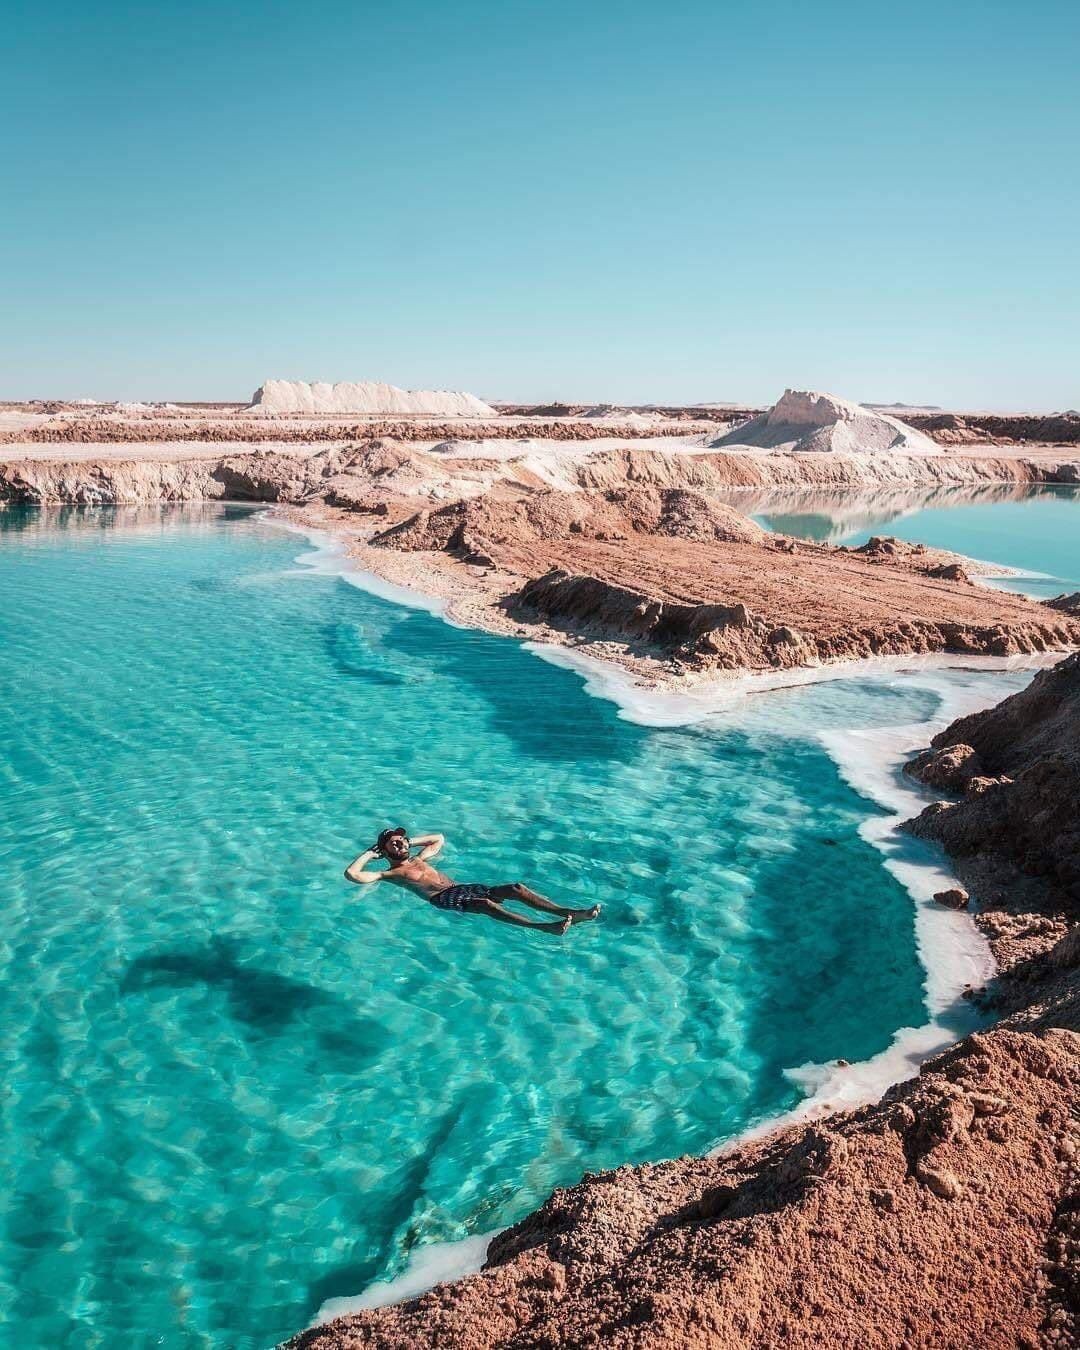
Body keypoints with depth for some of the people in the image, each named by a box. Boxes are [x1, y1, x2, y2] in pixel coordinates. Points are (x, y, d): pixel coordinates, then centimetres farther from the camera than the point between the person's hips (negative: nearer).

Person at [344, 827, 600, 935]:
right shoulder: (390, 874, 7)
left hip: (461, 889, 8)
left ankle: (571, 913, -26)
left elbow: (439, 839, 43)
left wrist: (412, 841, 32)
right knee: (486, 905, -38)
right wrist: (368, 854, 8)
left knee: (516, 888, -13)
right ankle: (544, 926, -54)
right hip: (443, 899, -8)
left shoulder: (418, 860, 28)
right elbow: (351, 874, -6)